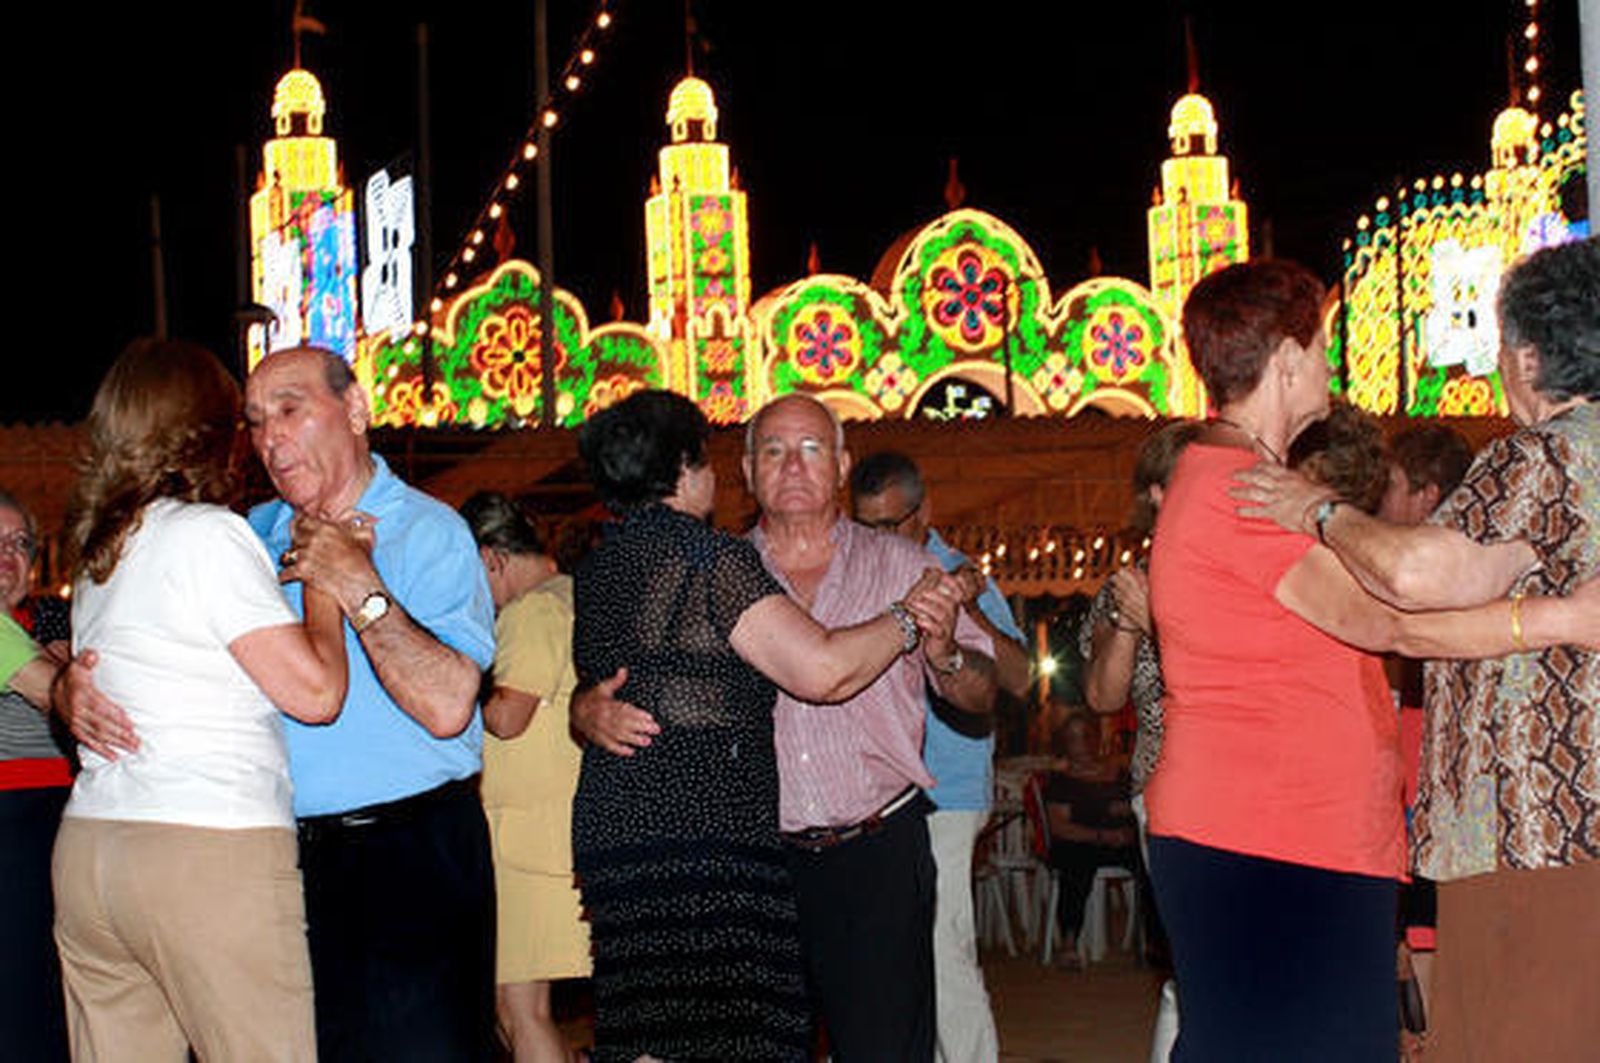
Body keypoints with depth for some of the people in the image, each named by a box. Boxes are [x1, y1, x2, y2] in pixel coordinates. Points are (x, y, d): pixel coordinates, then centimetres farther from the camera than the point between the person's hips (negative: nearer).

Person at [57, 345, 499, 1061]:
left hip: (409, 862, -5)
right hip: (285, 859, 5)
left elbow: (447, 706, -17)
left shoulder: (428, 531, -4)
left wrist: (358, 588, -18)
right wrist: (74, 682, -3)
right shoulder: (252, 538, 12)